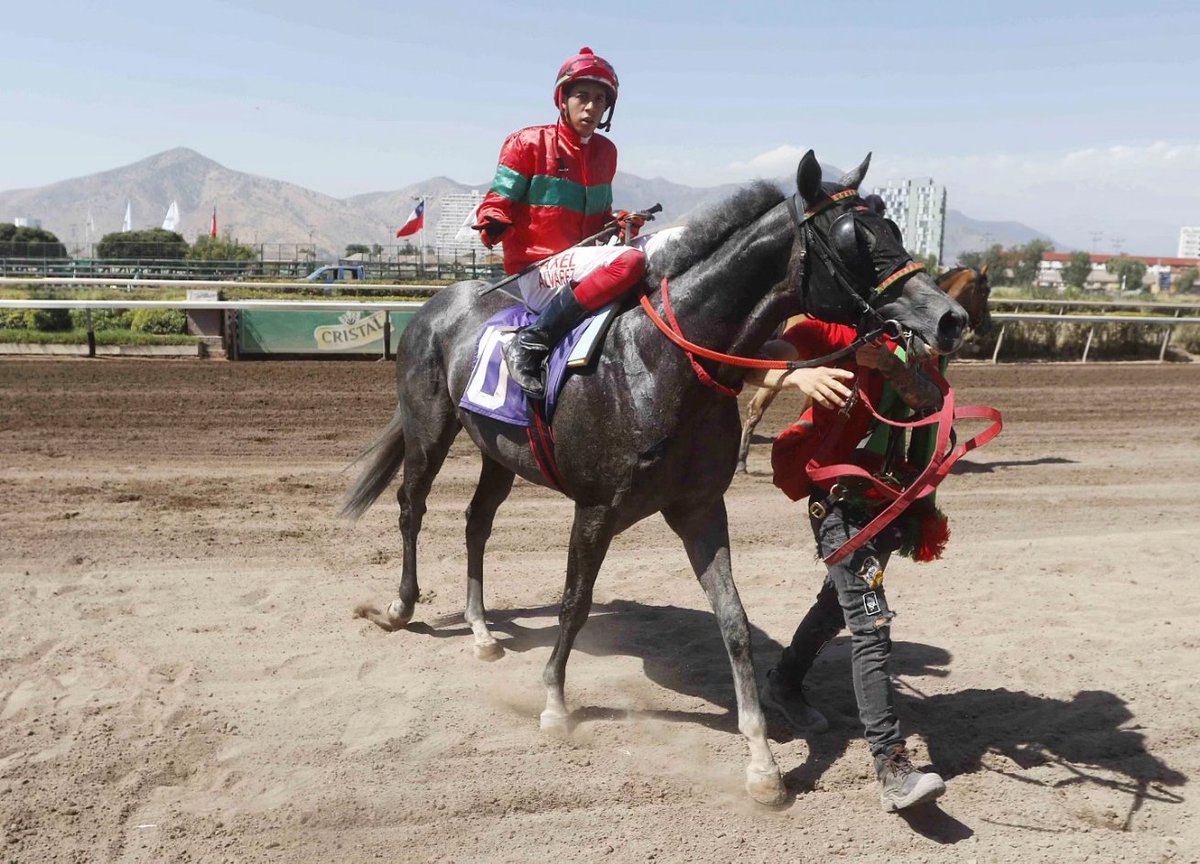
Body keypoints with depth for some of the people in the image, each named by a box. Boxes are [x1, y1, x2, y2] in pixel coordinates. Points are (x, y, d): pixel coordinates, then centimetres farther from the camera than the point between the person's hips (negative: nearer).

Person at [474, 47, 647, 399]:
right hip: (537, 272, -8)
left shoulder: (605, 151, 17)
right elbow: (499, 200, -3)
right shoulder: (528, 142, -2)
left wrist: (621, 222, 5)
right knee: (631, 261, -31)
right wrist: (492, 226, -26)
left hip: (582, 262, 8)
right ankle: (530, 343, -30)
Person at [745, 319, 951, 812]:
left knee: (839, 602, 24)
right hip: (839, 497, -8)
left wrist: (891, 364, -30)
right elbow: (756, 365, -23)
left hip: (889, 494, 8)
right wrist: (799, 376, -44)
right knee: (871, 625, -15)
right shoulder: (834, 330, -11)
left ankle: (784, 685, 47)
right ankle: (892, 767, -14)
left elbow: (932, 401, -12)